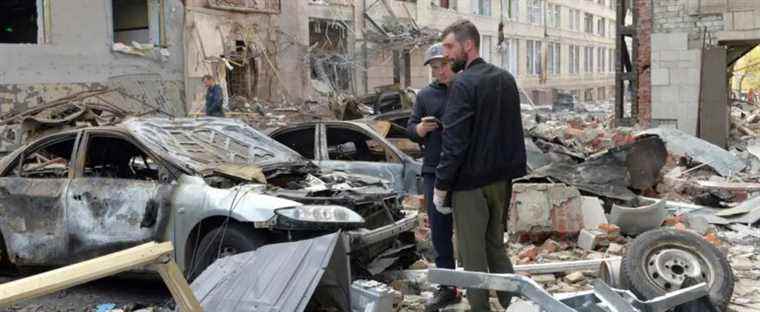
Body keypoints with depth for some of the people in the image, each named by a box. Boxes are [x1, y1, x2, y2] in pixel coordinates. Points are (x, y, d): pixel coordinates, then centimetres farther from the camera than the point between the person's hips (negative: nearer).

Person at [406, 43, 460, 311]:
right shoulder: (425, 95, 10)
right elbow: (410, 129, 11)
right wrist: (420, 128, -10)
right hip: (434, 172, 3)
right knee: (439, 231, 6)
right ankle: (447, 287, 17)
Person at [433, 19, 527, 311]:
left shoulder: (463, 84, -16)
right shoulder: (506, 79, 8)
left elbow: (454, 142, -20)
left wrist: (441, 186, -14)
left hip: (470, 183, -7)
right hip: (501, 178, 8)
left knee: (472, 253, 4)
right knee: (496, 245, 19)